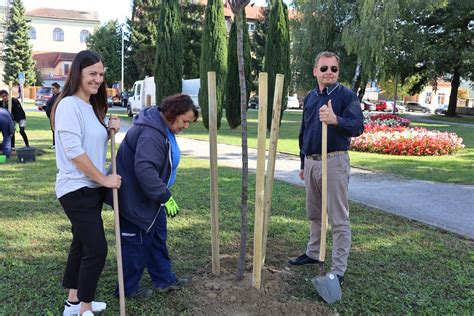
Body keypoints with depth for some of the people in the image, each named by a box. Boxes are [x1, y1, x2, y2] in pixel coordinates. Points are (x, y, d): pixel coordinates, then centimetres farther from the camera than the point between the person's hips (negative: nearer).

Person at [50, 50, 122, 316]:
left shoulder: (92, 106, 13)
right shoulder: (69, 105, -15)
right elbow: (74, 151, -22)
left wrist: (110, 131, 3)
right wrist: (104, 179, -16)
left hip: (91, 188, 9)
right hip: (77, 189, -9)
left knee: (82, 244, 16)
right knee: (97, 249, -8)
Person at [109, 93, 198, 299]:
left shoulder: (163, 129, 8)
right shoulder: (151, 134, -28)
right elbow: (144, 169, -38)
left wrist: (163, 194, 24)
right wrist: (165, 197, -33)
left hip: (149, 198, 11)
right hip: (135, 199, -11)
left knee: (157, 238, 19)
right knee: (137, 244, 3)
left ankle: (164, 280, 33)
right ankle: (128, 288, 22)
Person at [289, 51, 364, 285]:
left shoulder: (346, 96, -7)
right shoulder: (310, 97, 12)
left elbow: (358, 127, -20)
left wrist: (336, 120, -39)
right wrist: (303, 163, 20)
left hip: (334, 162, -7)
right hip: (311, 162, 7)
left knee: (339, 218, -2)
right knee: (314, 213, 19)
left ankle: (338, 270, 6)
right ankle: (313, 253, 36)